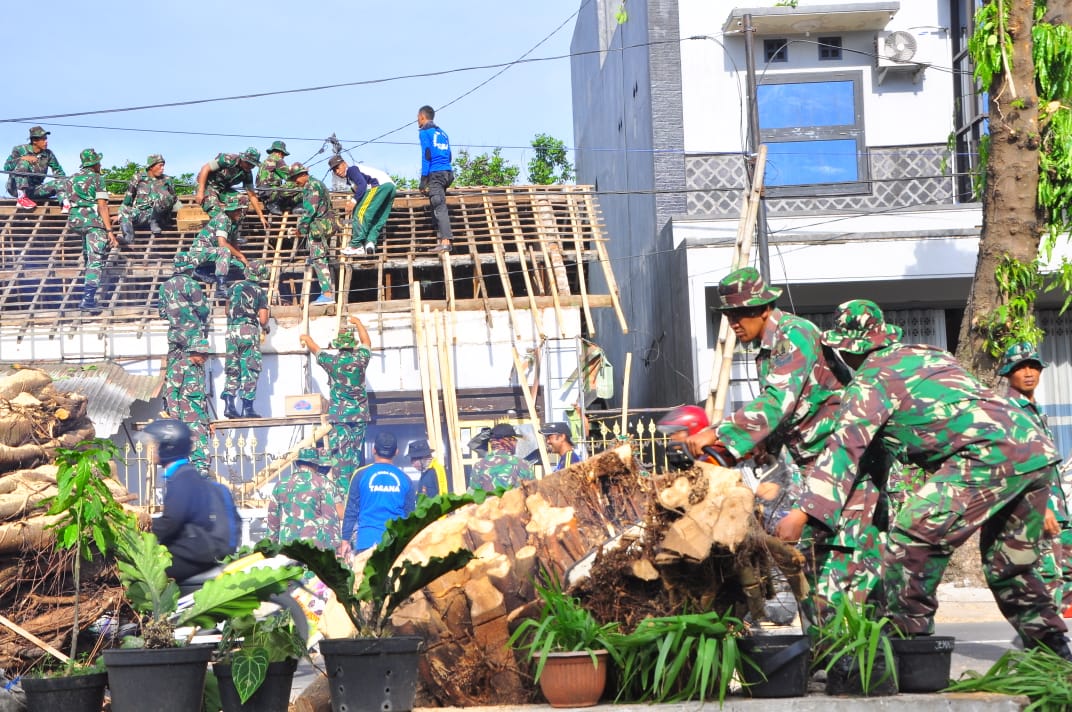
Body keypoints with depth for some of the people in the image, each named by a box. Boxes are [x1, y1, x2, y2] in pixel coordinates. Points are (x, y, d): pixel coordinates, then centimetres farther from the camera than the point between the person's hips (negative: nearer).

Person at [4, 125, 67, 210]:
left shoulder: (48, 154, 3)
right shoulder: (20, 149, -6)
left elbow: (58, 172, 10)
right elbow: (7, 167, -13)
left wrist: (65, 181, -11)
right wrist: (23, 158, -26)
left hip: (34, 189, 4)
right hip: (17, 188, -4)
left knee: (60, 183, -16)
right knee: (23, 162, -28)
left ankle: (66, 205, -46)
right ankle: (21, 198, -31)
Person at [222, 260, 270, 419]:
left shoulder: (235, 286, 9)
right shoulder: (260, 292, -3)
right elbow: (263, 319, -8)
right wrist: (264, 327, 14)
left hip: (231, 331, 4)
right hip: (249, 331, -4)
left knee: (232, 369, 10)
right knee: (250, 370, 1)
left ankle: (229, 405, -2)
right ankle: (247, 408, -2)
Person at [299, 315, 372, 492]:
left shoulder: (332, 362, -5)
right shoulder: (360, 360, -1)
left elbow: (315, 349, 16)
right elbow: (367, 342, 21)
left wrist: (306, 339, 38)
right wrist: (358, 322, 36)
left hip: (339, 416, -2)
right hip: (359, 416, 2)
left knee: (341, 455, -5)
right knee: (356, 454, 8)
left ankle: (343, 490, -12)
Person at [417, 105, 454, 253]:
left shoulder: (425, 132, 0)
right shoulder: (442, 133, 22)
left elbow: (426, 155, -9)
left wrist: (423, 180, -10)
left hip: (435, 173, -7)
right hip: (447, 173, 8)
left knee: (439, 207, -13)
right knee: (439, 206, 10)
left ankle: (445, 242, -22)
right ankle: (442, 240, 4)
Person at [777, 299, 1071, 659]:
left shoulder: (872, 377, 2)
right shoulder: (928, 353, 26)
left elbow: (845, 444, -6)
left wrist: (804, 512, -9)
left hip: (991, 454, -9)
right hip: (1040, 452, 9)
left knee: (914, 535, -7)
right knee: (1009, 562, 21)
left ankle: (905, 632, -7)